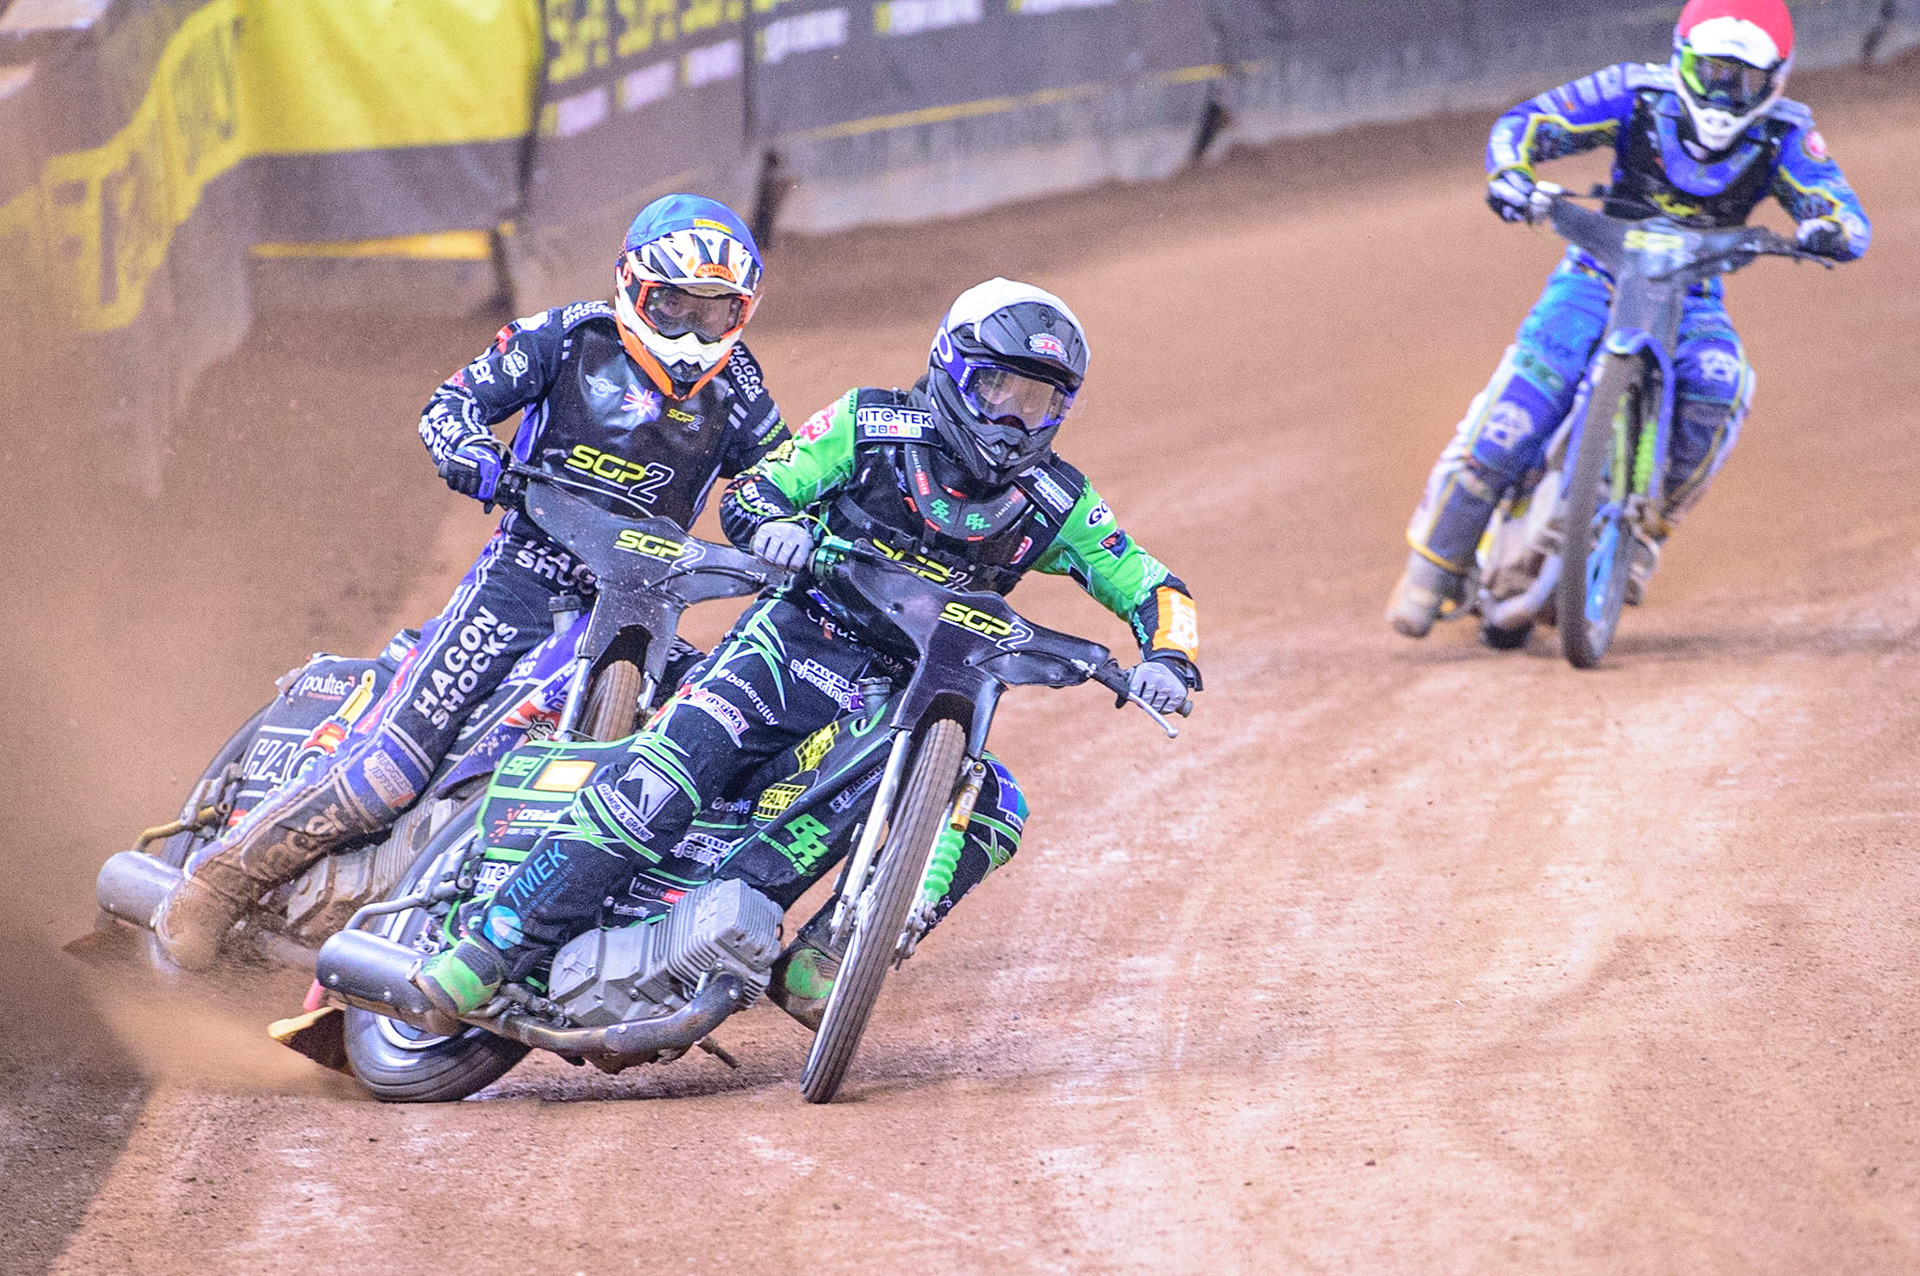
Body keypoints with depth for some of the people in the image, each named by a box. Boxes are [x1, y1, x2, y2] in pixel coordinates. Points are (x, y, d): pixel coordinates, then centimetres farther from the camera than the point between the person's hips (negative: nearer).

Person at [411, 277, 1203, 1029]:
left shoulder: (1055, 502, 3)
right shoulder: (873, 426, -2)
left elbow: (1151, 587, 5)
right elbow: (750, 490, 0)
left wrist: (1169, 658, -16)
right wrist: (770, 524, -24)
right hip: (797, 648, -3)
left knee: (992, 814, -23)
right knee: (660, 782, -25)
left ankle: (816, 966, -22)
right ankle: (490, 951, -26)